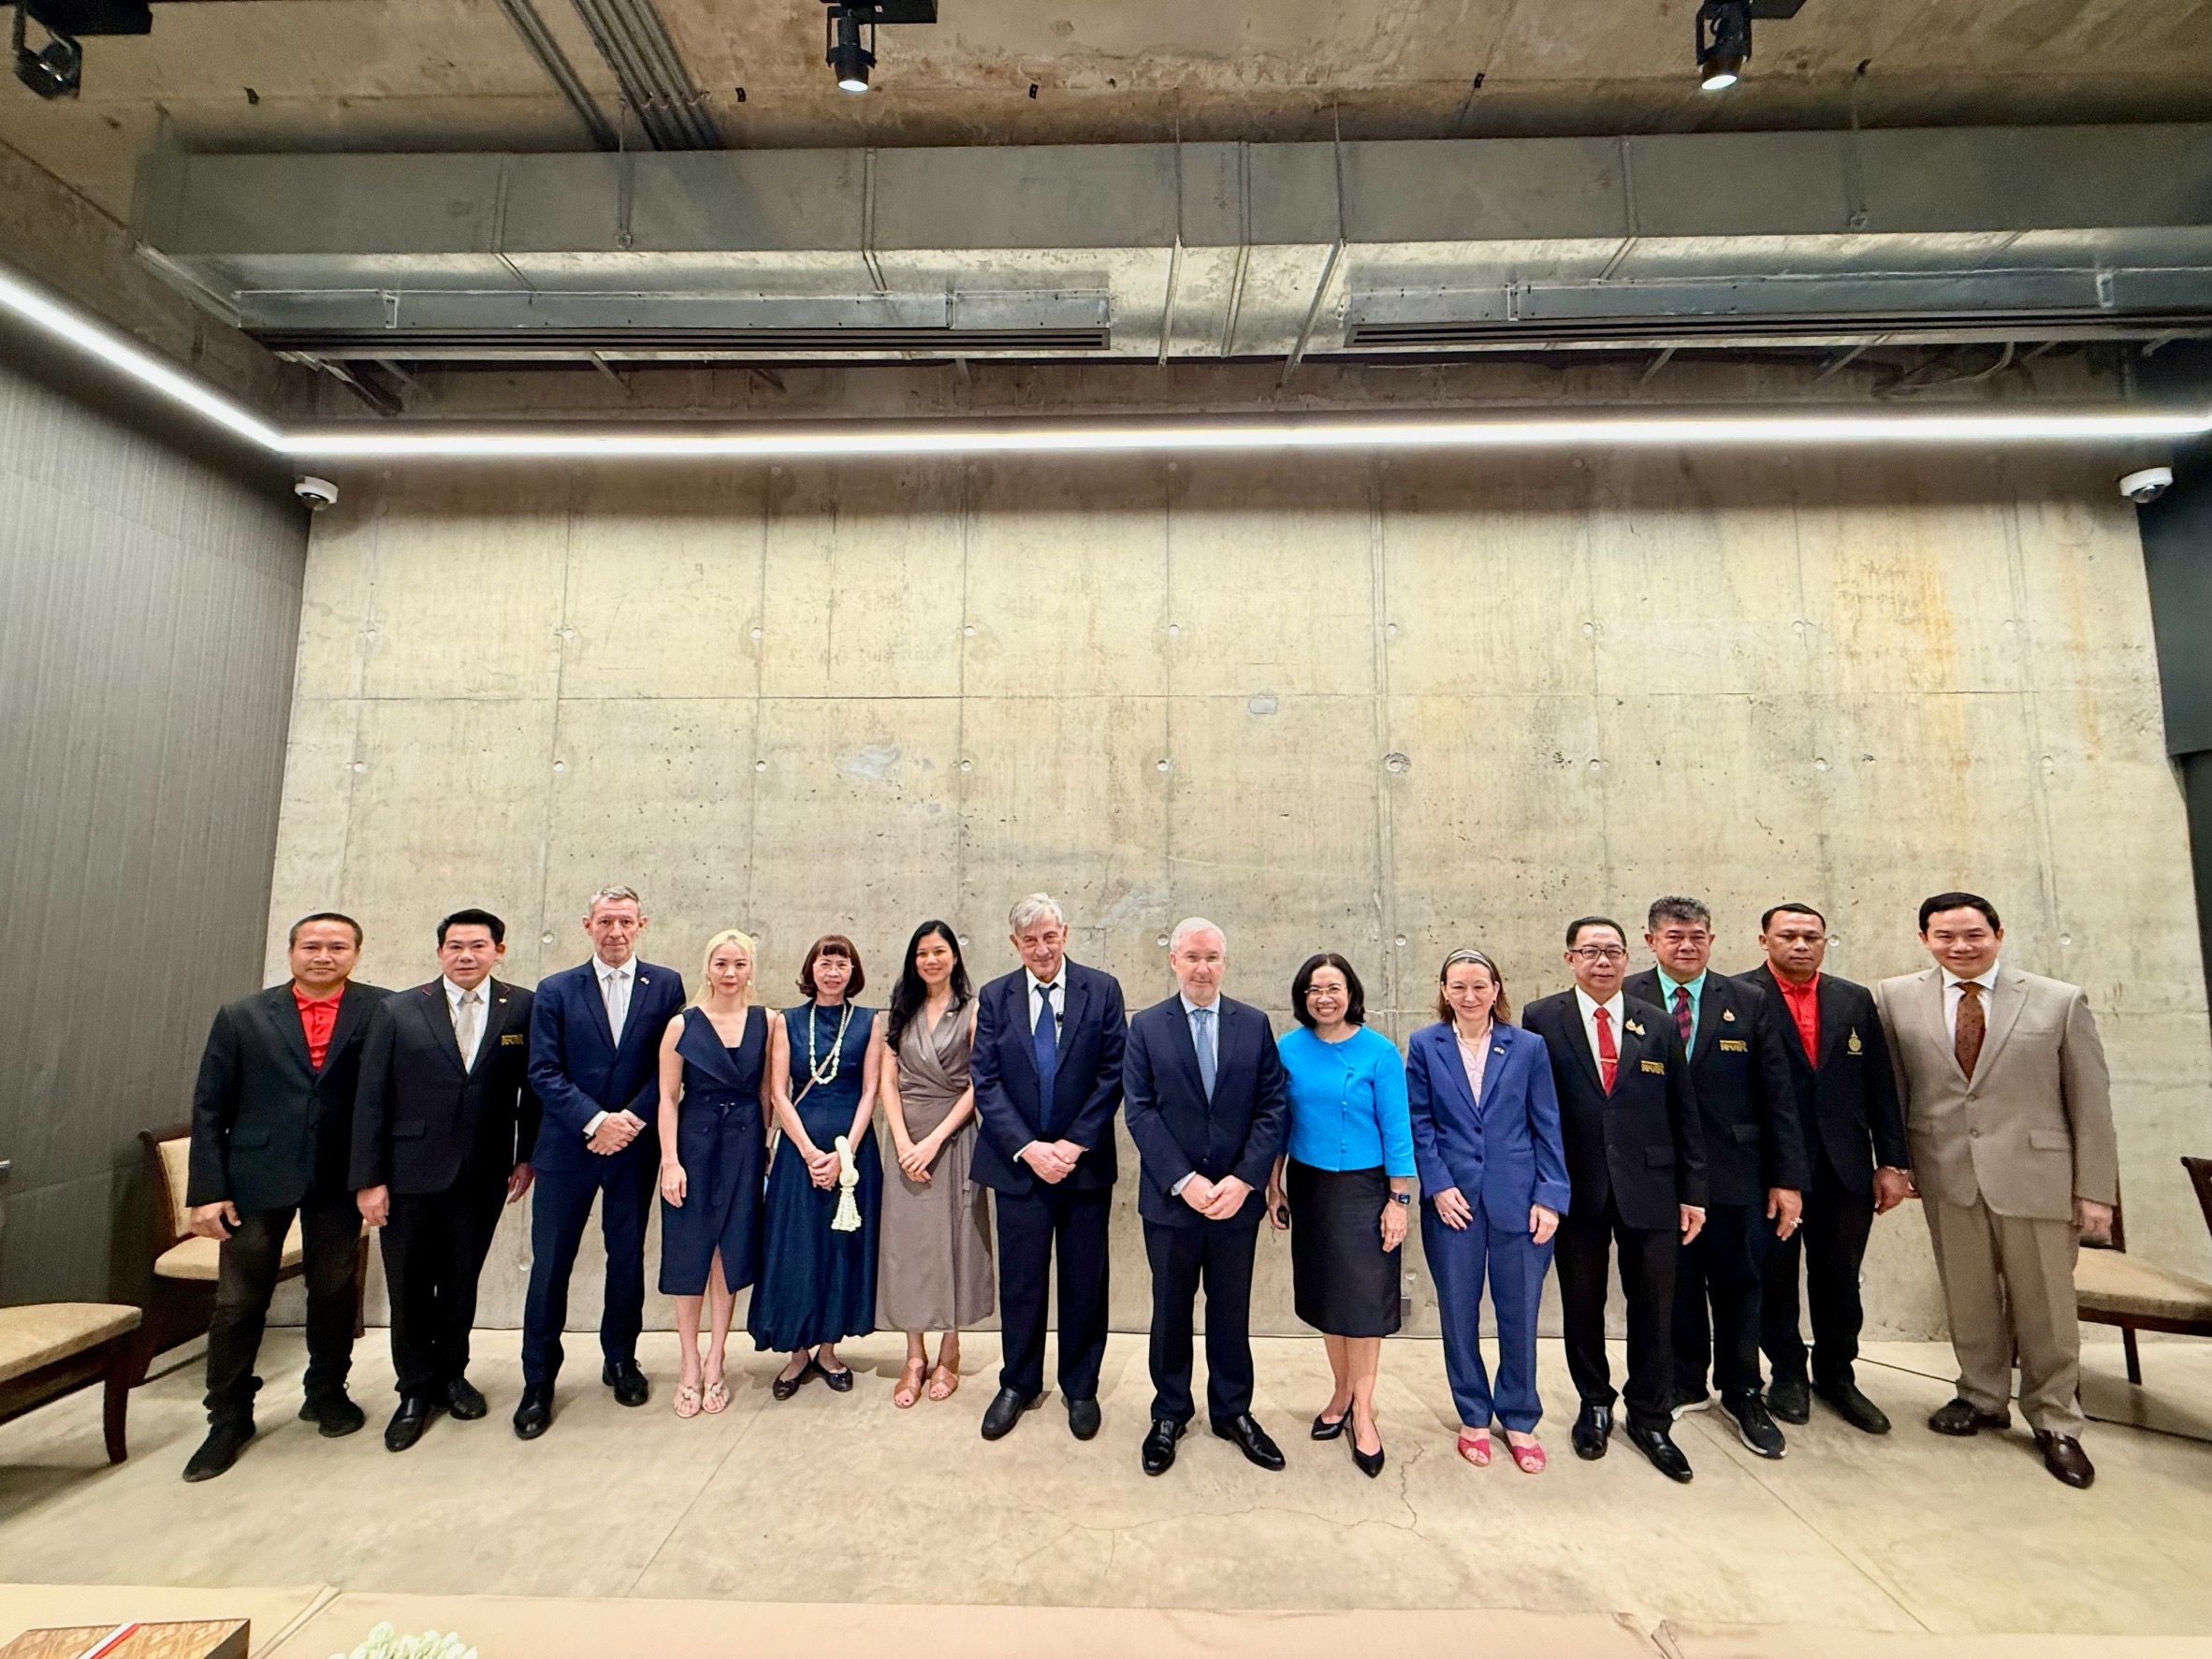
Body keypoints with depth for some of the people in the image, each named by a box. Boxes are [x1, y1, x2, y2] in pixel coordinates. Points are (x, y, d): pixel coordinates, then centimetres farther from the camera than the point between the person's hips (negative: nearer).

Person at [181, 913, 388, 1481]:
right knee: (238, 1301, 8)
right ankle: (229, 1418, 27)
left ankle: (327, 1393, 32)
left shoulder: (382, 1011, -5)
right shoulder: (241, 1017, 2)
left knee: (334, 1292, 12)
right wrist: (207, 1190, -3)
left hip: (340, 1178, -1)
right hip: (256, 1177, 1)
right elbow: (209, 1108, 2)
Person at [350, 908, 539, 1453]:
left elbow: (533, 1087, 1)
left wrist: (527, 1156, -1)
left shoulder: (523, 1008, -3)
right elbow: (371, 1099, -2)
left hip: (482, 1177, 0)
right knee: (410, 1288, 10)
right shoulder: (397, 1011, -2)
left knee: (462, 1283, 15)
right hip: (410, 1175, 0)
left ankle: (451, 1374, 36)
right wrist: (368, 1179, -5)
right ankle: (415, 1390, 30)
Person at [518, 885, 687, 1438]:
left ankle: (620, 1361, 30)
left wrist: (632, 1119, -13)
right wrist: (596, 1121, -15)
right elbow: (543, 1071, -5)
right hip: (568, 1146, 0)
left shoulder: (666, 986, 0)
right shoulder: (555, 990, 1)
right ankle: (538, 1381, 22)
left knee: (628, 1259, 12)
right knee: (550, 1265, 5)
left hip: (635, 1144, 0)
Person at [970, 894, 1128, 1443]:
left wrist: (1074, 1143, -12)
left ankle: (1080, 1388, 32)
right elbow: (985, 1082, -3)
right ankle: (1018, 1384, 34)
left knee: (1085, 1281, 12)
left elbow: (1112, 1074, -6)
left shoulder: (1102, 990, -3)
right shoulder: (995, 997, 1)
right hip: (1018, 1163, 1)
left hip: (1086, 1162, -1)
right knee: (1020, 1280, 12)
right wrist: (1027, 1148, -13)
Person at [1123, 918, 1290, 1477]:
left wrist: (1244, 1180, -13)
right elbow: (1139, 1112, -8)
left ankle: (1232, 1410, 35)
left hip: (1237, 1197, 1)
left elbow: (1273, 1107, -3)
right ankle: (1169, 1413, 34)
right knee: (1171, 1309, 15)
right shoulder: (1146, 1027, -3)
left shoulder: (1254, 1025, 0)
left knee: (1232, 1310, 15)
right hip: (1171, 1198, -1)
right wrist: (1183, 1181, -16)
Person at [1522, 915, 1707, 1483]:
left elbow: (1684, 1114, 6)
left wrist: (1693, 1191, 4)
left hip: (1649, 1189, 2)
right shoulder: (1541, 1019, -4)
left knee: (1653, 1308, 10)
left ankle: (1650, 1418, 30)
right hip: (1576, 1188, -2)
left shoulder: (1658, 1024, 4)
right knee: (1583, 1306, 13)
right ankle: (1595, 1405, 34)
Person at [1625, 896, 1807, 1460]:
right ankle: (1685, 1385, 33)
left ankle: (1742, 1394, 33)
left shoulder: (1749, 1002, -1)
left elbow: (1778, 1097, 0)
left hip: (1734, 1171, 1)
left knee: (1739, 1284, 13)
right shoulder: (1626, 999, -5)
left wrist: (1787, 1178, -3)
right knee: (1675, 1285, 14)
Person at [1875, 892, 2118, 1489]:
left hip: (2035, 1174, -1)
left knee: (2045, 1304, 9)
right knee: (1968, 1299, 13)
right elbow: (1890, 1089, 4)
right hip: (1946, 1174, 1)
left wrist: (2096, 1191, -2)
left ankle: (2054, 1422, 28)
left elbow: (2091, 1102, 0)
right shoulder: (1895, 999, 1)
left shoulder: (2060, 1001, -1)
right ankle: (1983, 1398, 32)